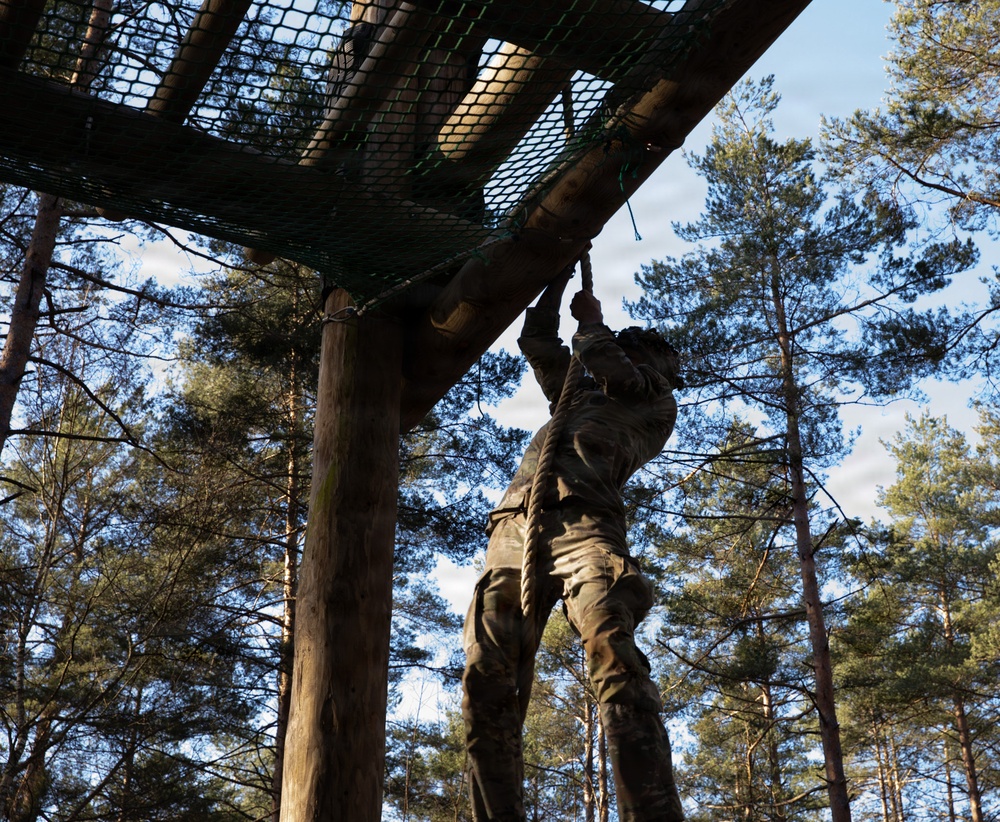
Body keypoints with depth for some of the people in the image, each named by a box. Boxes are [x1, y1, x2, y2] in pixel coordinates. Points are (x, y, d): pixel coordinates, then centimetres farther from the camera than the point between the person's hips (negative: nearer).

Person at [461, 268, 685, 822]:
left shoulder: (657, 403, 26)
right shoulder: (579, 397, 41)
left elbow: (604, 361, 11)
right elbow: (537, 340, 45)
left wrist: (592, 320, 29)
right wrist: (558, 275, 44)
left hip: (581, 518, -5)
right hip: (514, 523, 6)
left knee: (614, 658, -27)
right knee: (487, 683, -11)